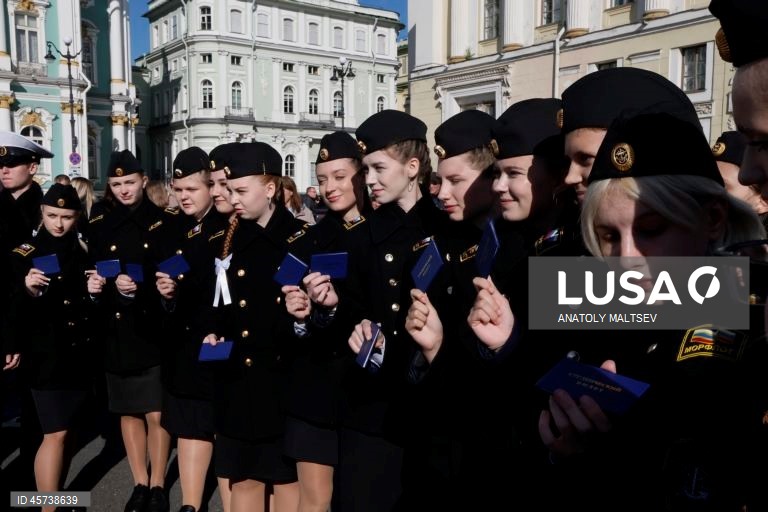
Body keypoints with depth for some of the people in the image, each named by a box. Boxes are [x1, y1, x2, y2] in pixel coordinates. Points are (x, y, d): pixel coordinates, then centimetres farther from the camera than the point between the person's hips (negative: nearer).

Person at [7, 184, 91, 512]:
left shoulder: (84, 252, 8)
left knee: (64, 428, 14)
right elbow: (15, 315, -9)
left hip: (80, 353, 5)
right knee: (55, 434, -6)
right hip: (46, 356, -4)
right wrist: (28, 290, -27)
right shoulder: (25, 255, -4)